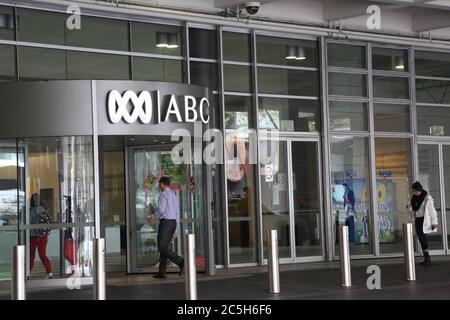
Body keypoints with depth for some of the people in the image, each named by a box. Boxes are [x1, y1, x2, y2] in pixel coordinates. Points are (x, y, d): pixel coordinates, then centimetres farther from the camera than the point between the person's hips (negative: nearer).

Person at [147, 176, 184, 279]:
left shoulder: (163, 194, -7)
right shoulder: (174, 196, 20)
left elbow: (161, 209, -19)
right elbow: (177, 214, 20)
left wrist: (153, 215, 1)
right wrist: (175, 230, 23)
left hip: (165, 222, -9)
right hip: (173, 223, 9)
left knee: (162, 247, -9)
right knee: (164, 247, 10)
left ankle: (180, 262, -22)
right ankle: (162, 272, 8)